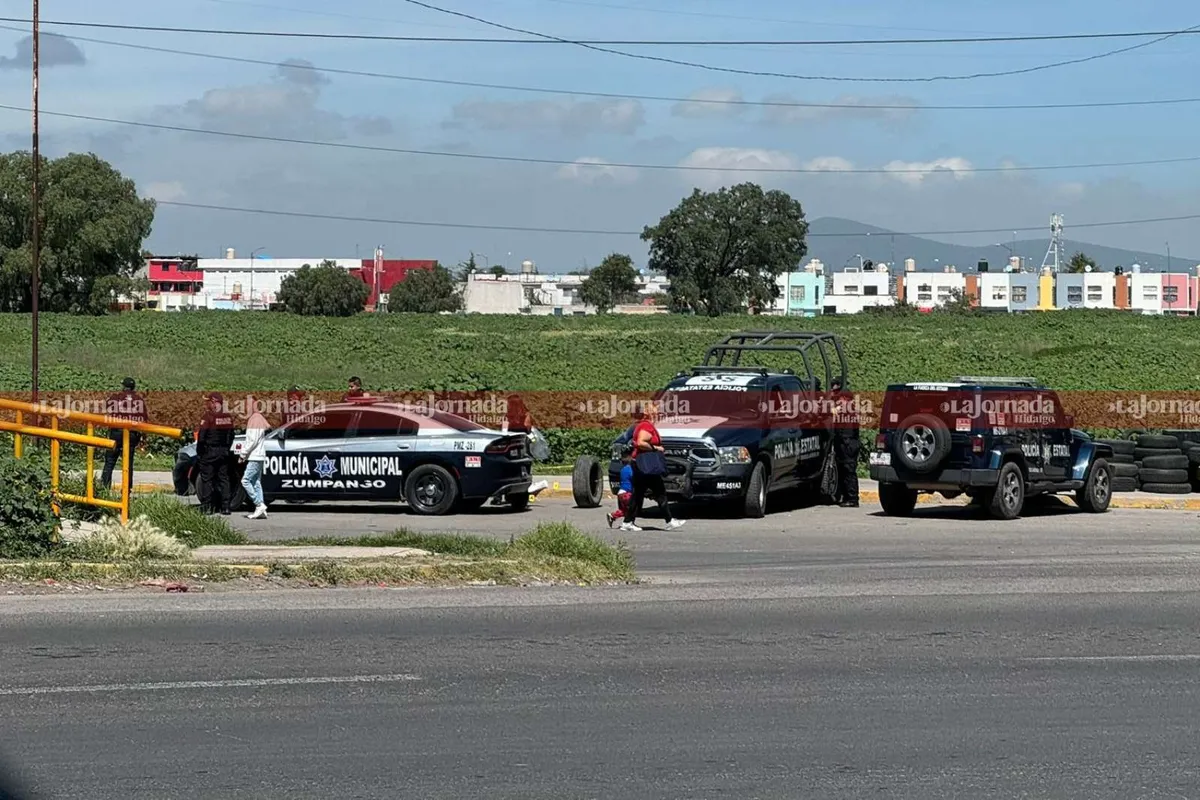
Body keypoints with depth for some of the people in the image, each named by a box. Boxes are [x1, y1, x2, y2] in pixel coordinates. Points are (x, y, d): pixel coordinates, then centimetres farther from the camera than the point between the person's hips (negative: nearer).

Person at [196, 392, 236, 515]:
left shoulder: (208, 417, -13)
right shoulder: (228, 417, 5)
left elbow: (201, 436, -14)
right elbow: (231, 435, 12)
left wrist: (199, 451, -3)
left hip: (209, 452, -5)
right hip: (224, 452, 5)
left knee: (207, 478, 1)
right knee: (223, 478, 9)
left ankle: (206, 506, -2)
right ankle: (225, 506, 5)